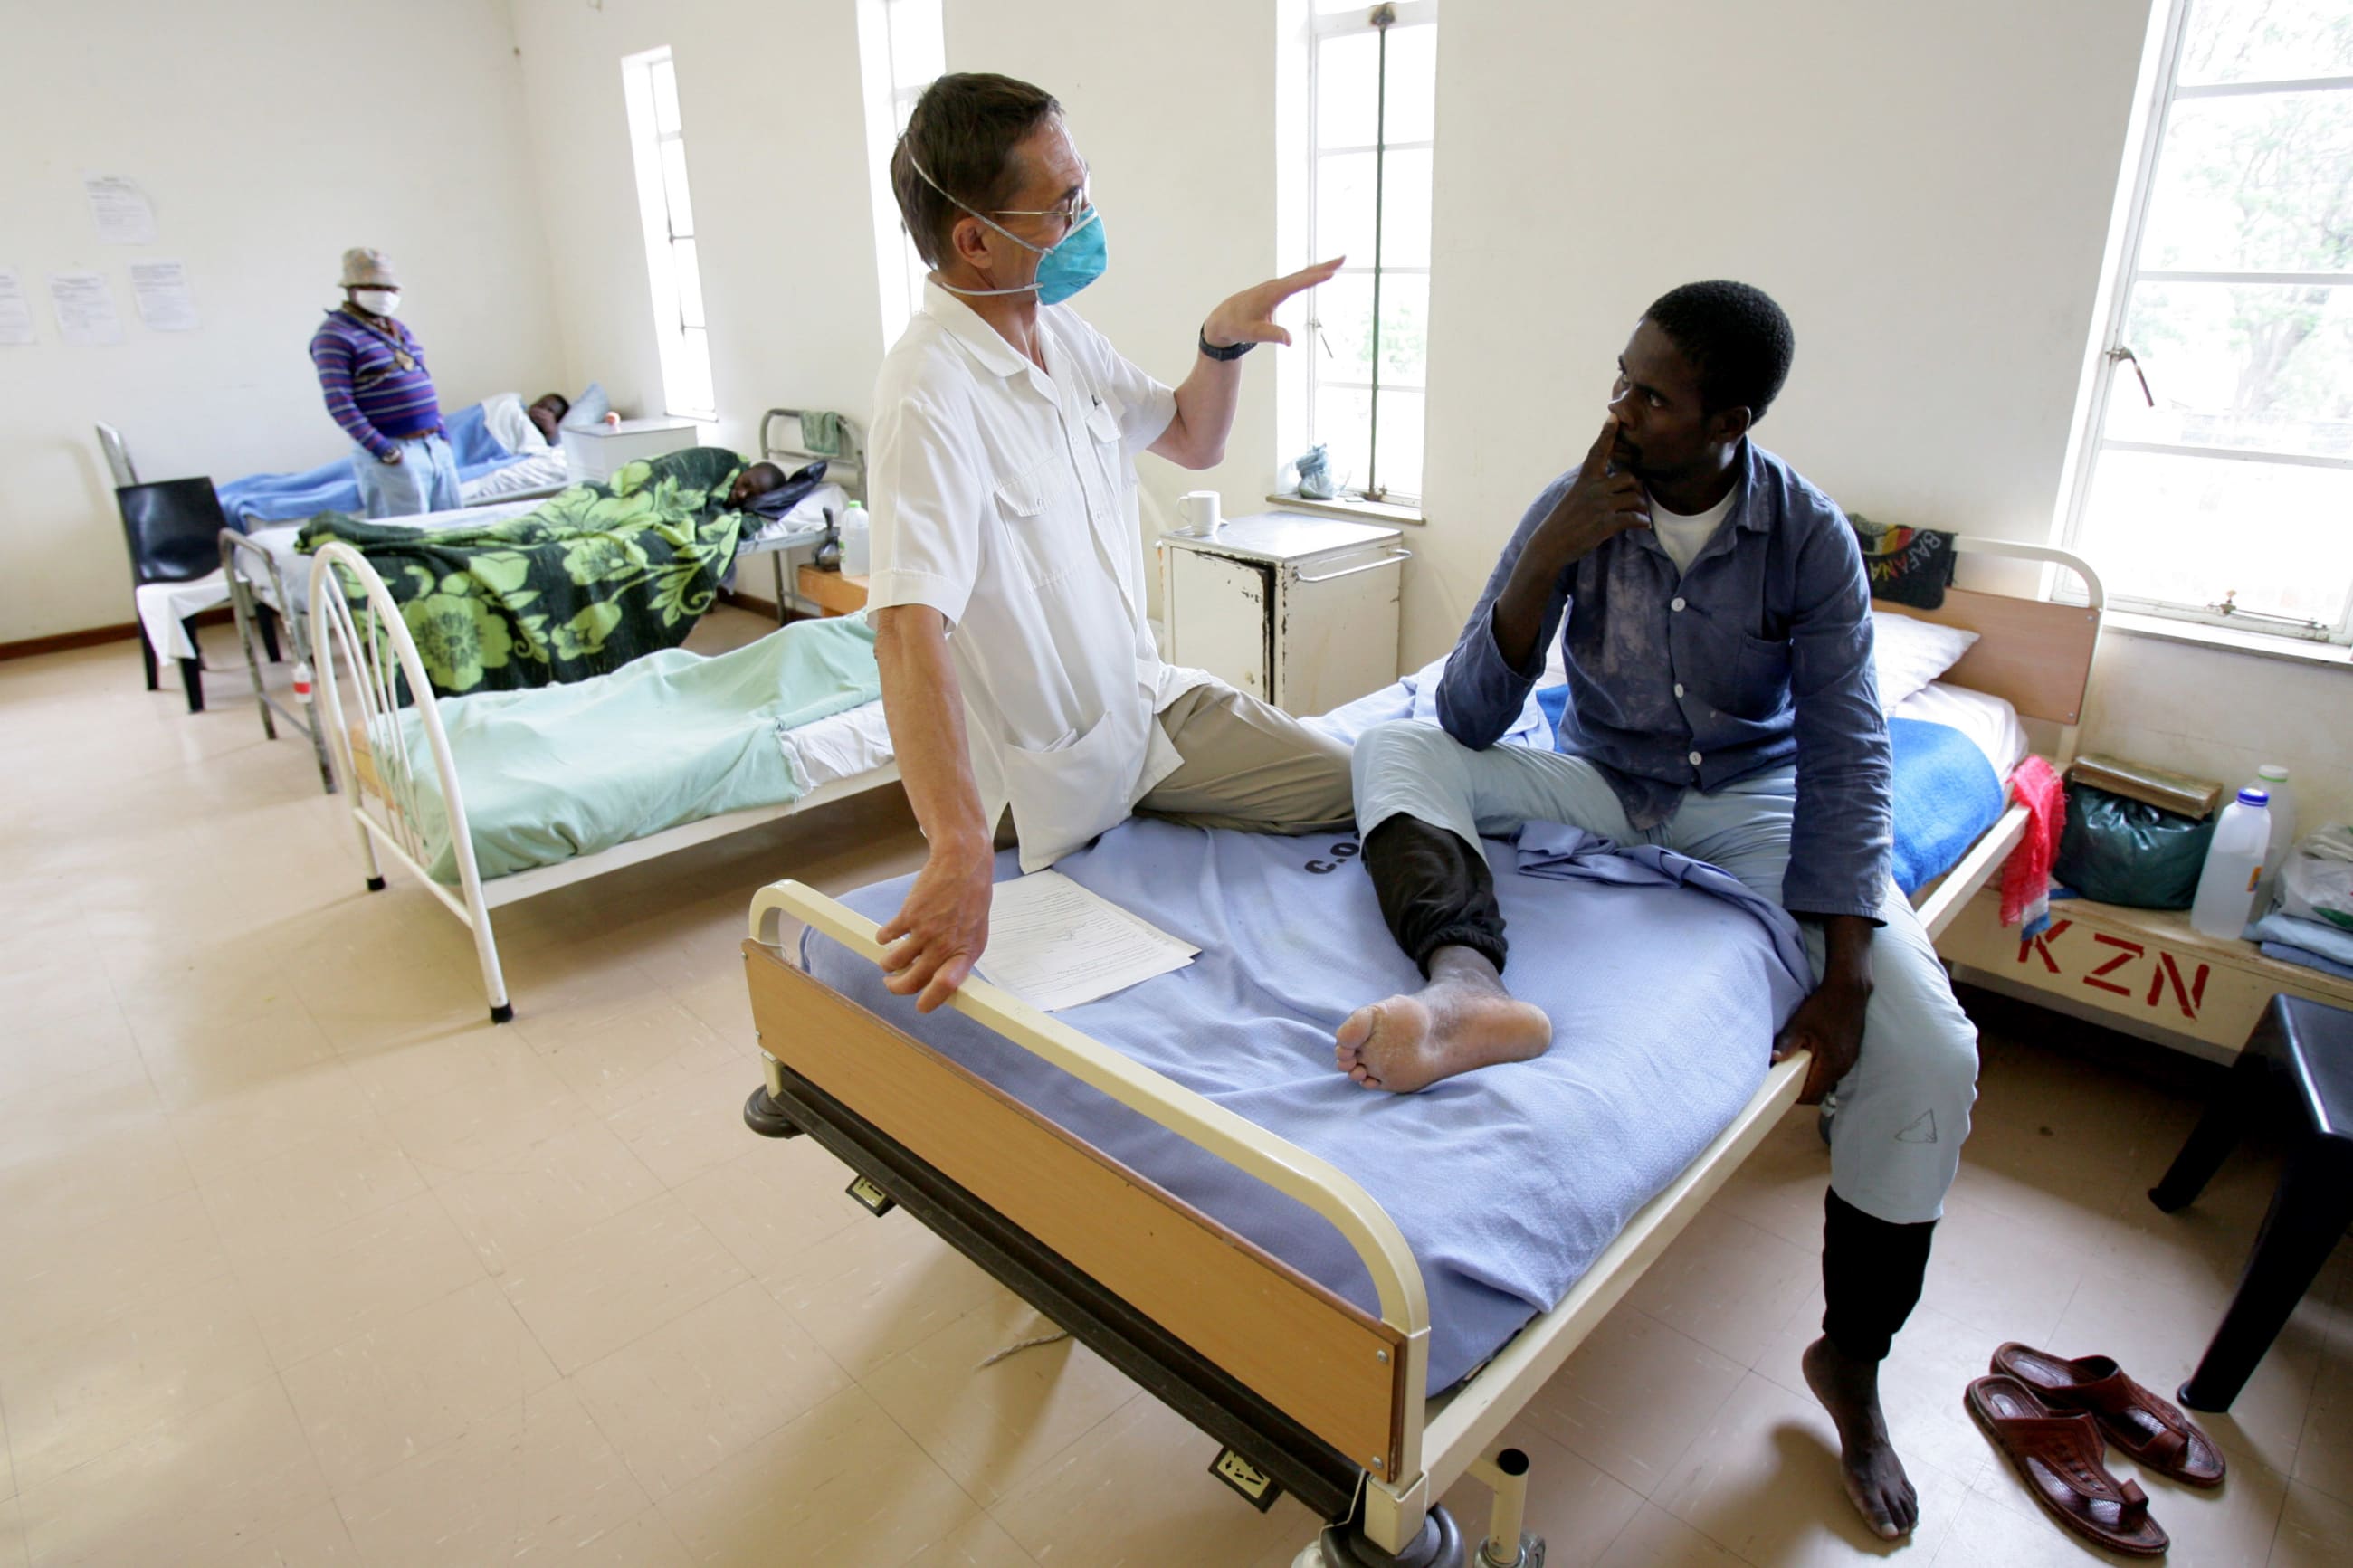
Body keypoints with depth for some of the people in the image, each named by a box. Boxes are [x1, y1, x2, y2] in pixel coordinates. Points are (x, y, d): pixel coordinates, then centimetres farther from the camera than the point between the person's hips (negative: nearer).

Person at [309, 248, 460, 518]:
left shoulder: (398, 328, 18)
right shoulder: (334, 335, -5)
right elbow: (339, 403, -12)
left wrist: (441, 433, 13)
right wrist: (381, 450, -18)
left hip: (435, 445, 8)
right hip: (395, 454, -8)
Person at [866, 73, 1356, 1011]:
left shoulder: (1060, 332, 2)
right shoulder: (931, 394, -27)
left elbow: (1193, 441, 16)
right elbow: (909, 627, -40)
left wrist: (1222, 343, -5)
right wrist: (960, 853, -51)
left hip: (1147, 698, 8)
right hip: (1053, 775, -8)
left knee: (1354, 791, 7)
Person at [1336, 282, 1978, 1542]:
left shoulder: (1808, 535, -11)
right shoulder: (1572, 507, -10)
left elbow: (1846, 754, -14)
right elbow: (1470, 719, -14)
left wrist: (1847, 969, -24)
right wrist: (1544, 560, -27)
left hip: (1751, 801, -1)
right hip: (1602, 784, 1)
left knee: (1929, 1050, -21)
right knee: (1393, 749, -23)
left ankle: (1851, 1361, 2)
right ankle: (1468, 985, -52)